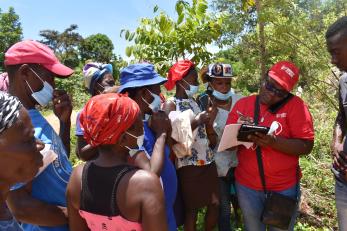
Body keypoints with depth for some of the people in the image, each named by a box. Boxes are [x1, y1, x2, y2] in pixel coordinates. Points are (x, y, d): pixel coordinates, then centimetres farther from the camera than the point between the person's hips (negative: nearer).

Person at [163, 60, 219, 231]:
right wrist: (196, 122, -22)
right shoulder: (170, 104, -9)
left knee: (215, 203, 13)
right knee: (191, 209, 9)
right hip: (188, 163, -6)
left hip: (208, 160, 7)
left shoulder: (195, 101, 11)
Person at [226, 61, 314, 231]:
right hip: (247, 186, 2)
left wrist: (273, 142, -29)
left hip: (284, 188, -1)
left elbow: (306, 146, -13)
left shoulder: (295, 105, -8)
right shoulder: (242, 104, -3)